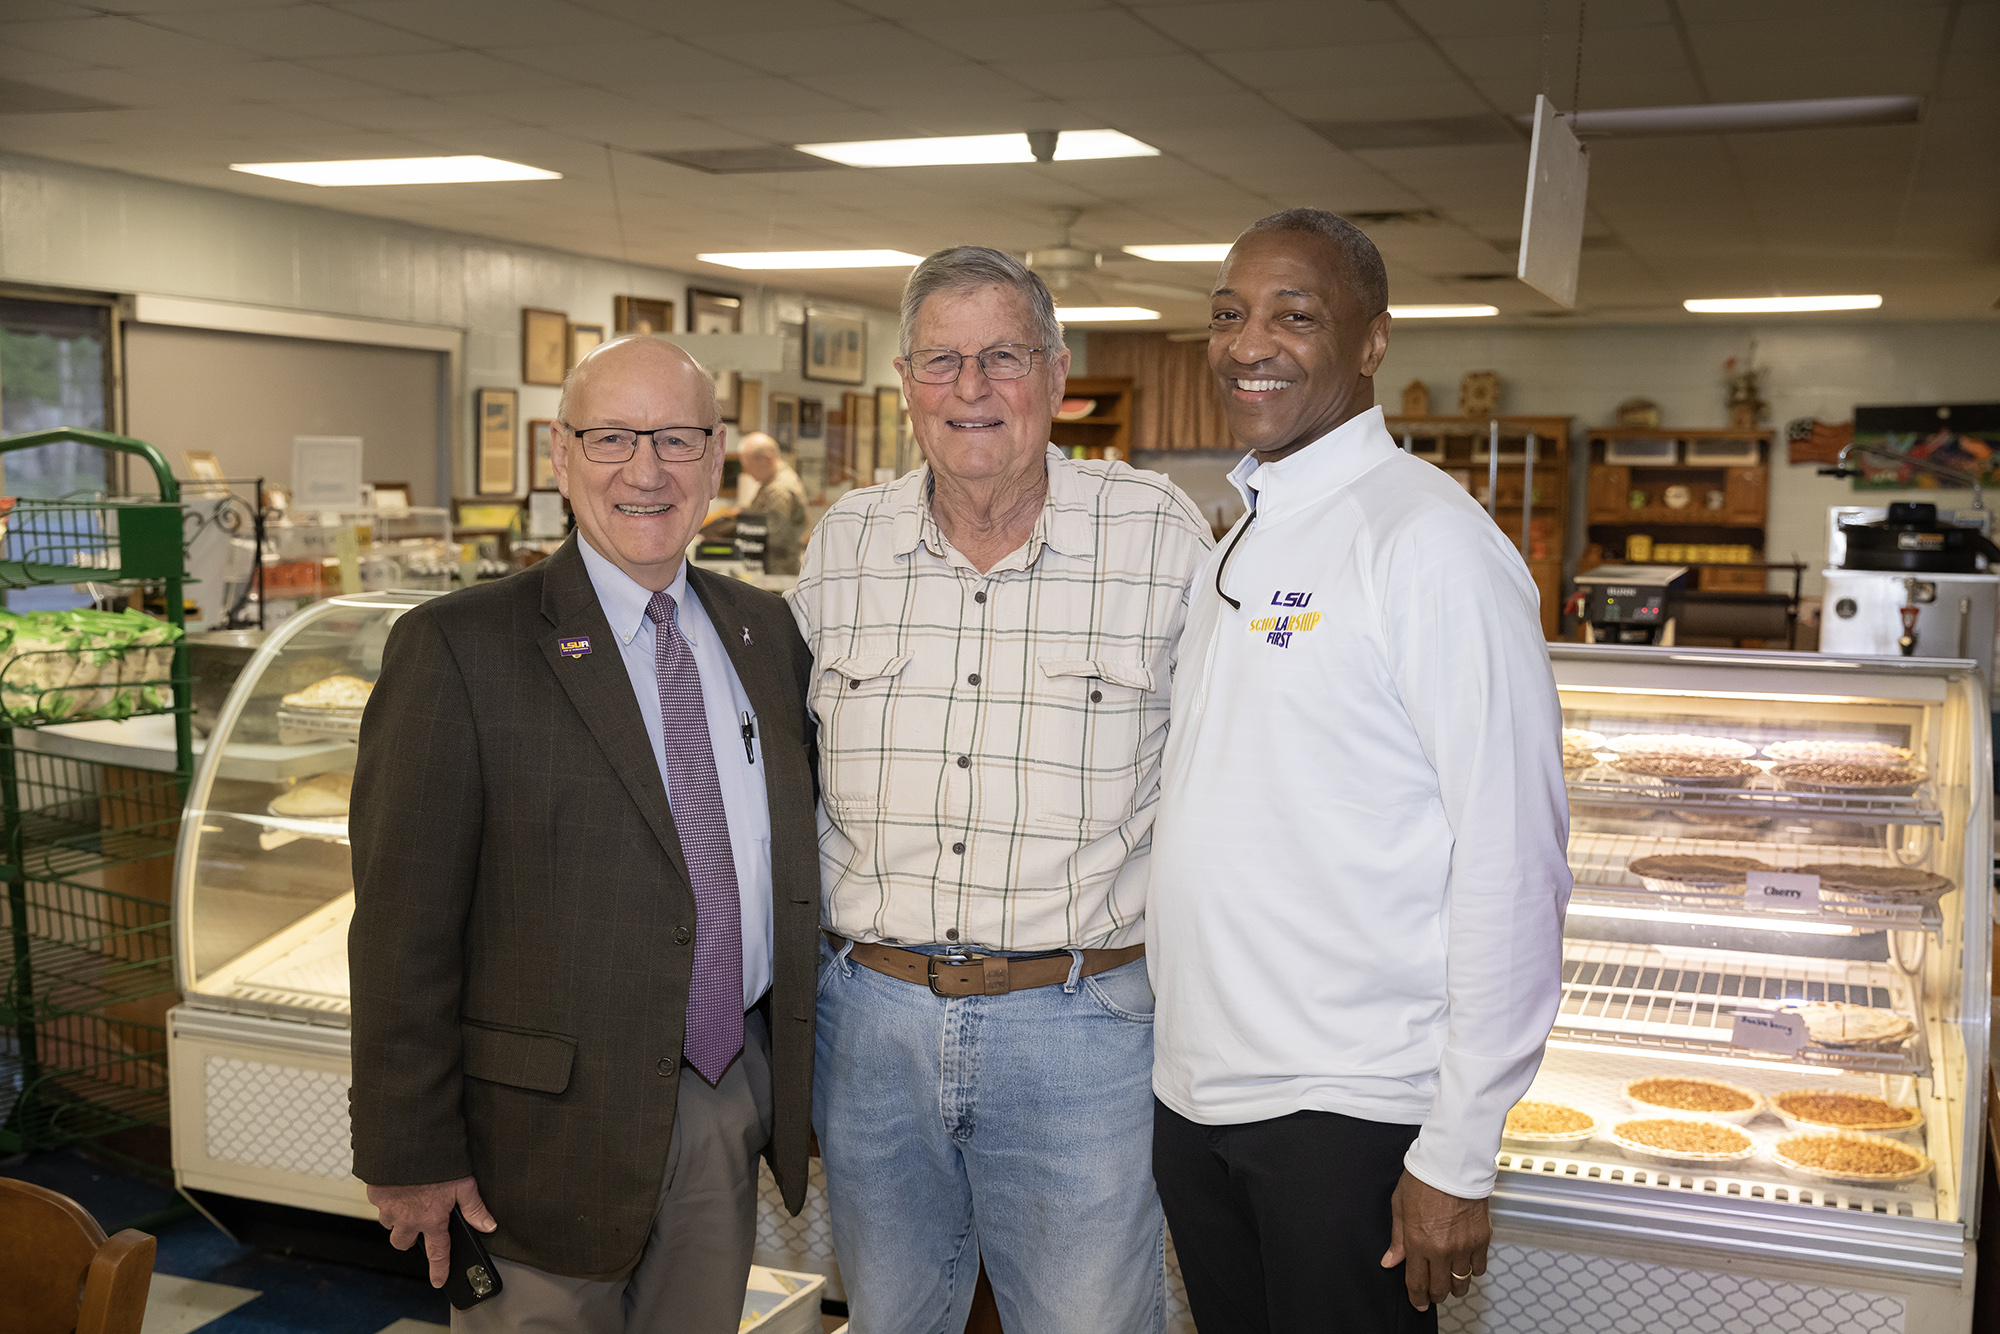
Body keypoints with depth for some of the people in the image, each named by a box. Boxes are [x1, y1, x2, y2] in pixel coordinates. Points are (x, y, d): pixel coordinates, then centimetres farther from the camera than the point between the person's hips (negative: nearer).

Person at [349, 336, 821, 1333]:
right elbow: (403, 931, -12)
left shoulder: (765, 631, 6)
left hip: (734, 1104, 5)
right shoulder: (459, 648, -11)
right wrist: (411, 1156, -12)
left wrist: (795, 1076, 12)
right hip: (551, 1127, -5)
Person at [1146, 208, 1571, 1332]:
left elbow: (1512, 862, -18)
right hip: (1194, 1089, 7)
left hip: (1346, 1111, -7)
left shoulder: (1429, 541, -14)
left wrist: (1457, 1159, -17)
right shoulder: (1229, 545, 10)